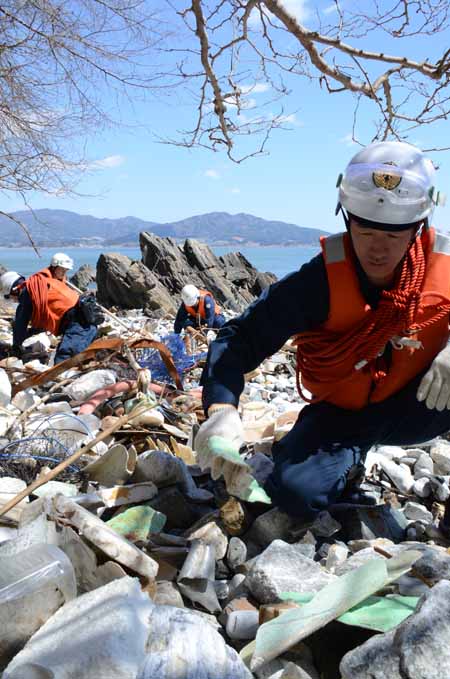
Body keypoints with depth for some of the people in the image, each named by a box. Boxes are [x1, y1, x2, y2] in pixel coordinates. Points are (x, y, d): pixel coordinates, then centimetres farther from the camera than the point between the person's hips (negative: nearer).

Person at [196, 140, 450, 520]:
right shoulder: (322, 280, -22)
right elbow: (240, 338, -22)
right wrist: (222, 409, -40)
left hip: (414, 408, 1)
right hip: (341, 414, 0)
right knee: (294, 491, -24)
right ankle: (349, 461, 10)